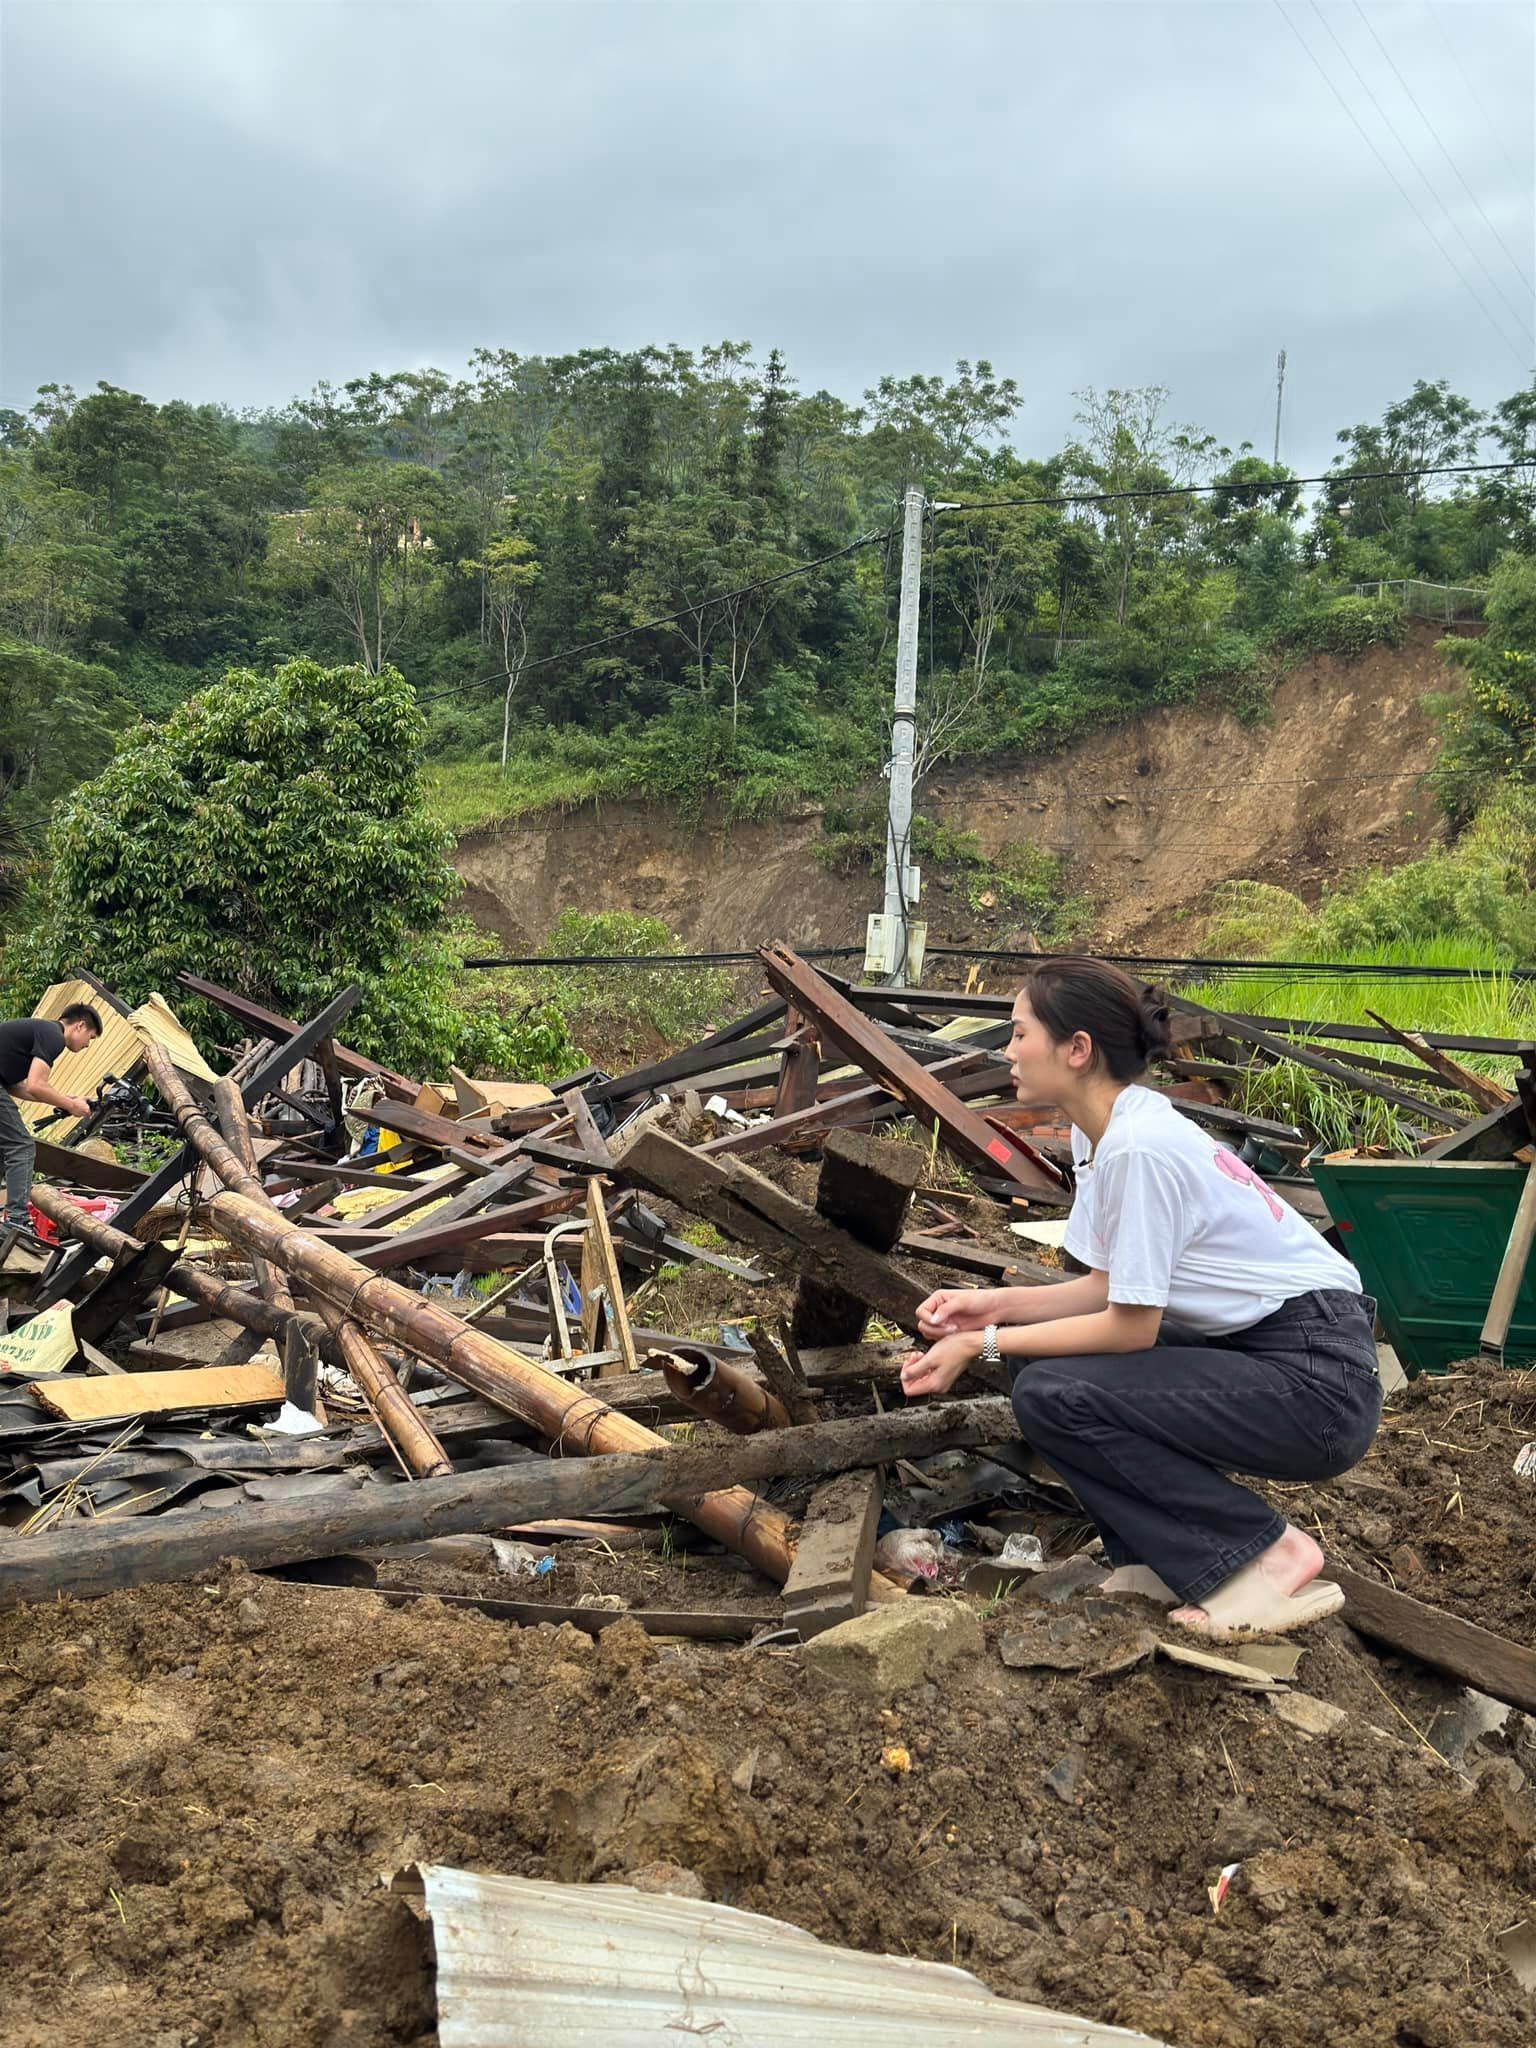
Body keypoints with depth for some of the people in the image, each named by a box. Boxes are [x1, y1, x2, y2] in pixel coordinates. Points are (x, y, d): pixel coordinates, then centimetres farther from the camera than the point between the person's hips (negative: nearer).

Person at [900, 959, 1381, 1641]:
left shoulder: (1138, 1147, -23)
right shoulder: (1102, 1131, 6)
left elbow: (1131, 1326, -18)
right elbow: (1113, 1288, 10)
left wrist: (983, 1344, -13)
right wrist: (998, 1304, 0)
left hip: (1316, 1382, -10)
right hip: (1250, 1345, 10)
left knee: (1050, 1397, -18)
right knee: (1037, 1350, 4)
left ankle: (1263, 1554, -5)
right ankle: (1165, 1558, 8)